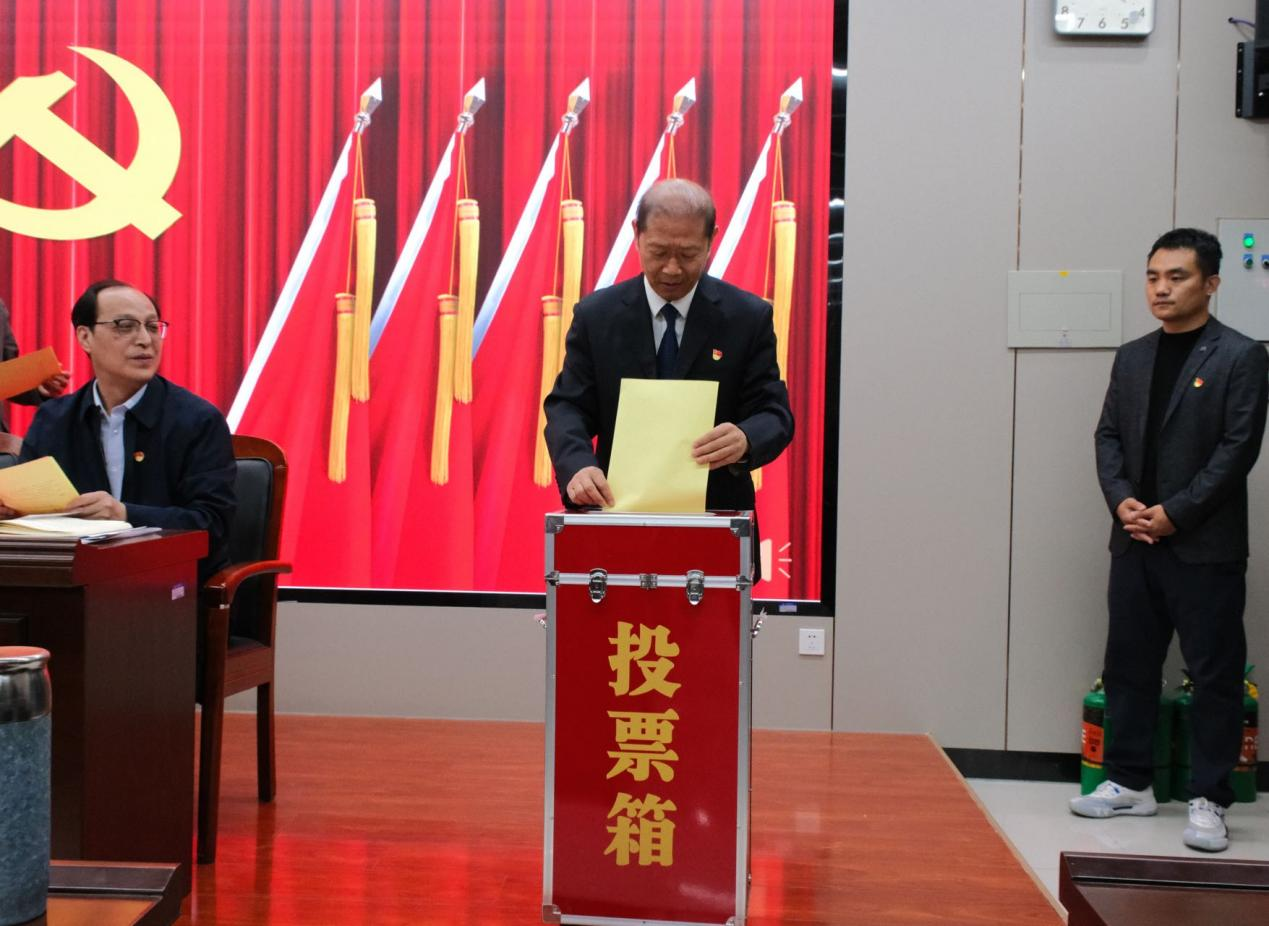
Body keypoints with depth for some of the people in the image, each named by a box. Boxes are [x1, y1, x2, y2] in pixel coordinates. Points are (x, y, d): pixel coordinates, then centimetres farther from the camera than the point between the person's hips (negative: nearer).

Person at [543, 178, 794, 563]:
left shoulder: (749, 317, 0)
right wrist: (577, 465, -21)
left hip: (715, 517, 0)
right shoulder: (596, 315, 3)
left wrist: (745, 440, -27)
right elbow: (568, 405, 1)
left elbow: (774, 414, -3)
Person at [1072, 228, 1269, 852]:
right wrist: (1121, 500, -7)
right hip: (1136, 541, 6)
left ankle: (1209, 801, 10)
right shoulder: (1132, 357, 12)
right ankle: (1129, 782, 24)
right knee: (1128, 663, 11)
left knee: (1214, 673, 1)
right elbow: (1109, 435, 11)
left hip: (1207, 547, -5)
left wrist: (1174, 513, -15)